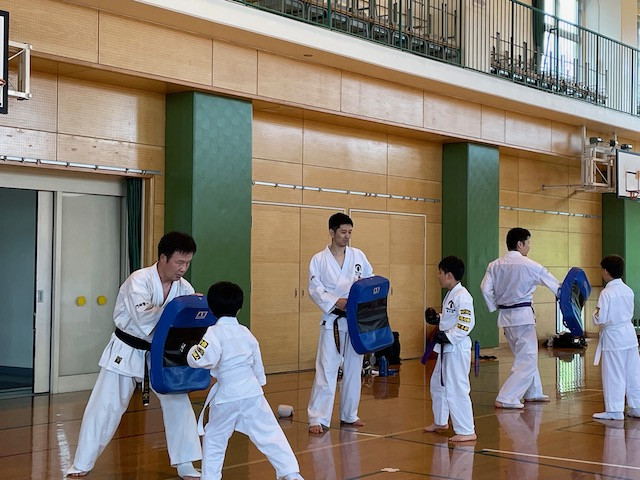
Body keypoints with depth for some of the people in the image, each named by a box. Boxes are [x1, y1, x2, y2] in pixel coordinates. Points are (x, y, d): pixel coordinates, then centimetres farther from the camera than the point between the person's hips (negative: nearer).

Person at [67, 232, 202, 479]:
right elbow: (144, 318, -37)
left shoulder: (184, 288, -7)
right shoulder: (139, 281, -24)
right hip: (127, 351, -5)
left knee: (178, 403, 2)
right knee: (105, 407, 0)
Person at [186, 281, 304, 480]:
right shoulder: (245, 332, 8)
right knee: (270, 434, 6)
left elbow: (202, 360, -23)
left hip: (227, 395, -4)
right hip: (252, 391, 4)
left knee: (214, 438, 14)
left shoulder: (215, 333, -10)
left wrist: (193, 350, -2)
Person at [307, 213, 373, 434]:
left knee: (353, 368, 12)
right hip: (332, 321, -4)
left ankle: (349, 415, 25)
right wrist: (336, 302, -21)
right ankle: (317, 418, -4)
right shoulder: (319, 260, -3)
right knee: (326, 369, -8)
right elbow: (315, 289, -8)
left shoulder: (358, 256, 5)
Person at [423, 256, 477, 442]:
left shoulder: (462, 296, -19)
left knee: (456, 389, -11)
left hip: (457, 348, -11)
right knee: (437, 384, 22)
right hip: (446, 348, 11)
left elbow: (466, 324, -24)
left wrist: (448, 336, -26)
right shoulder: (450, 295, 13)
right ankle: (440, 421, 39)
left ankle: (467, 431, -5)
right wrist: (437, 318, 8)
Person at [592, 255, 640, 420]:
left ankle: (614, 410, 5)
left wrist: (595, 313, 3)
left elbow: (600, 319, -17)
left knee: (613, 375, 1)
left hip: (612, 336, -7)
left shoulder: (606, 293, -16)